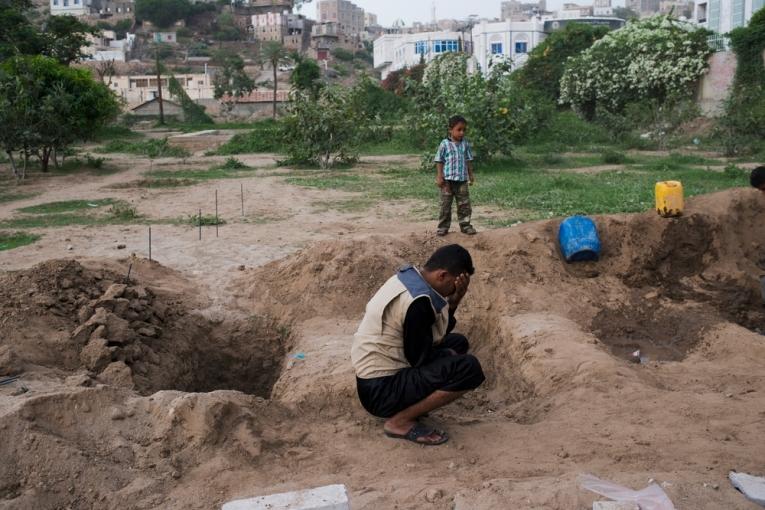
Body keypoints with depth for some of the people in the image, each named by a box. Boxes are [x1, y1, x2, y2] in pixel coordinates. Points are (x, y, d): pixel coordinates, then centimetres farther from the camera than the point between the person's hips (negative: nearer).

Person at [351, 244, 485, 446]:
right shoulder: (418, 301, -25)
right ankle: (400, 422, -10)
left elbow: (439, 334, 11)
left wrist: (452, 303, -5)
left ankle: (408, 405, 11)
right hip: (381, 390, -10)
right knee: (469, 368, -21)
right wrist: (447, 355, 1)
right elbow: (419, 359, -18)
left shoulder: (408, 276, 4)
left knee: (457, 342, 18)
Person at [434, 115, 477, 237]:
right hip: (448, 179, -3)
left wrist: (471, 174, 13)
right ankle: (443, 227, 11)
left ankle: (465, 225, 15)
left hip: (462, 179, 3)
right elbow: (439, 161, -3)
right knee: (446, 204, 4)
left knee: (464, 204, 5)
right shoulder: (445, 144, -6)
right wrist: (439, 176, -8)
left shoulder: (465, 144, 5)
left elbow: (469, 160, 14)